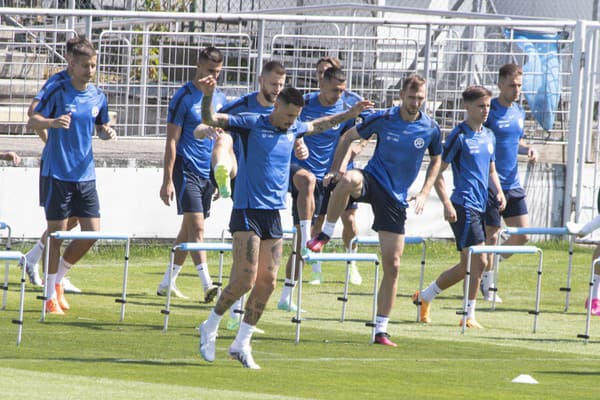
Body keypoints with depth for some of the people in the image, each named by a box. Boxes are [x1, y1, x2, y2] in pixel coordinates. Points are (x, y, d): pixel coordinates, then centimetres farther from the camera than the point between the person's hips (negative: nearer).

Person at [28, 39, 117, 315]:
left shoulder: (98, 96, 7)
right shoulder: (58, 92, -8)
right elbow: (33, 120, -11)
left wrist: (107, 132, -2)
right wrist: (53, 122, -32)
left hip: (85, 175, 5)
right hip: (58, 174, -5)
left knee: (92, 232, 2)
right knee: (56, 232, -3)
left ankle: (58, 277, 22)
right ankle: (50, 295, 7)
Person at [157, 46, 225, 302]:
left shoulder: (220, 99, 12)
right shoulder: (184, 97, -7)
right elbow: (172, 141, -9)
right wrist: (167, 181, -13)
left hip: (208, 173, 7)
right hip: (187, 172, -7)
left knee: (188, 228, 11)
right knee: (196, 226, -14)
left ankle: (168, 283, 20)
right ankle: (207, 285, -23)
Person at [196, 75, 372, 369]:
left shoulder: (293, 130, 13)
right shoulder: (251, 124, -6)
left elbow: (317, 125, 35)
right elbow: (209, 119, -12)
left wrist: (349, 114, 38)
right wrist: (208, 94, -30)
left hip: (274, 214, 7)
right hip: (247, 212, -7)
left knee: (267, 283, 1)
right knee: (244, 280, -13)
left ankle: (242, 344, 10)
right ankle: (211, 326, 8)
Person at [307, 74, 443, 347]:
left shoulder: (430, 129, 0)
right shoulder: (383, 119, -5)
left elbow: (436, 160, 17)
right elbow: (349, 137, 8)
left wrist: (424, 193, 4)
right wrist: (335, 169, 0)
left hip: (397, 198, 2)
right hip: (373, 179, -2)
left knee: (392, 265, -2)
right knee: (350, 180, -41)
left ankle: (381, 330, 8)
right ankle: (325, 234, -21)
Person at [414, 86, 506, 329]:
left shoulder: (488, 136, 15)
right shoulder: (459, 136, -8)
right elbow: (437, 172, -9)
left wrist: (498, 191, 8)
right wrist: (447, 204, -17)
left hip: (480, 207, 8)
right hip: (463, 206, -8)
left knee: (467, 266, 12)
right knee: (479, 261, -13)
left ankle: (424, 297, 25)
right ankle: (469, 316, -2)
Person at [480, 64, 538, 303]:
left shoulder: (519, 113, 11)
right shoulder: (489, 111, -11)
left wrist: (528, 149, 4)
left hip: (513, 184, 7)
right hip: (489, 184, -7)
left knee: (522, 236, 3)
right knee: (491, 235, -3)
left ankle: (489, 263, 25)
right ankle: (487, 286, 10)